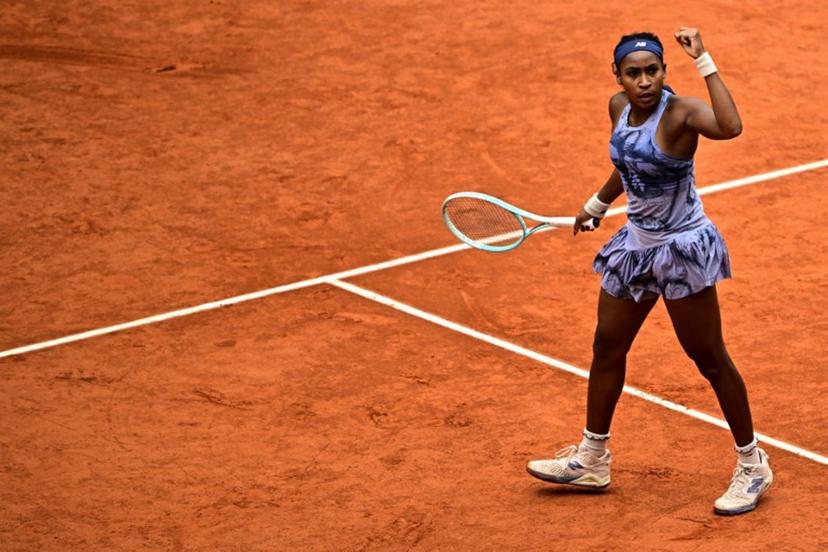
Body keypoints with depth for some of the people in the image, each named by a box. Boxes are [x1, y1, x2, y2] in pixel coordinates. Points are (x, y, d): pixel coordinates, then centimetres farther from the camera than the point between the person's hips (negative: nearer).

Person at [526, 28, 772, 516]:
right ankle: (591, 460, 31)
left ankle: (753, 466, 16)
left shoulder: (680, 113, -23)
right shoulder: (619, 108, -1)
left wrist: (703, 60, -41)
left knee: (710, 359, 1)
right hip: (636, 246, 8)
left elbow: (730, 127, -46)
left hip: (683, 250, -8)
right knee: (607, 348, 15)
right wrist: (597, 205, 30)